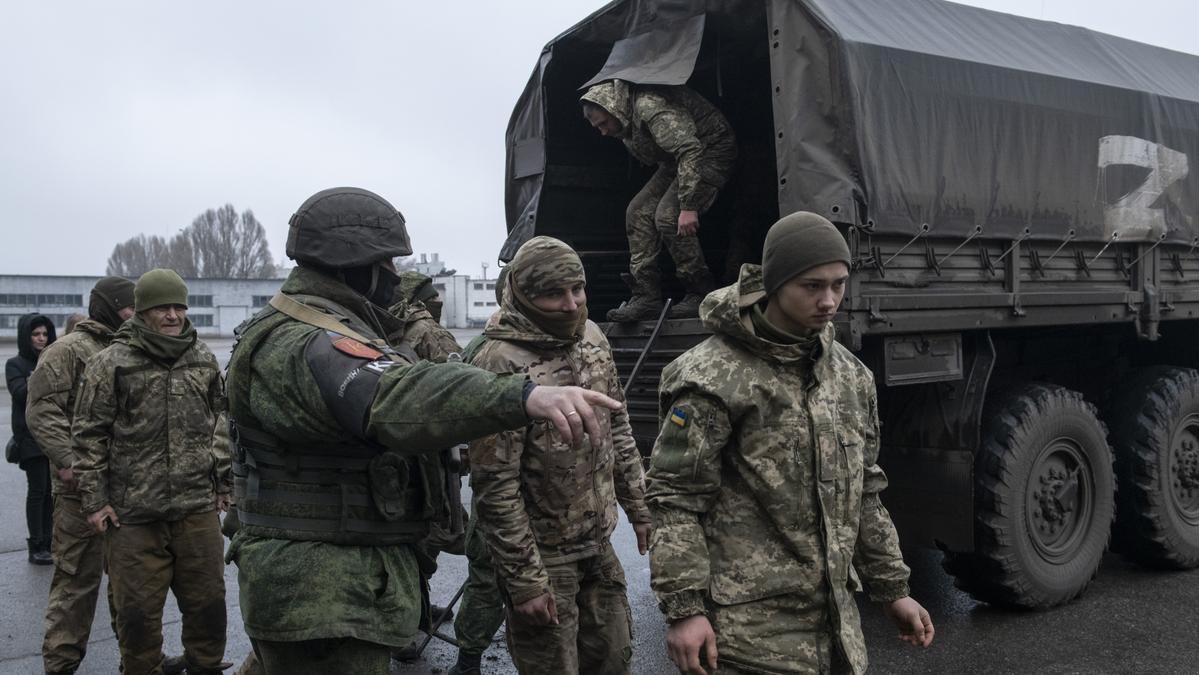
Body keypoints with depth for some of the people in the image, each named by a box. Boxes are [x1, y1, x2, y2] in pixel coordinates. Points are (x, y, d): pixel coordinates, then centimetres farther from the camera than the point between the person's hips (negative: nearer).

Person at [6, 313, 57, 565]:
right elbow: (21, 394, -12)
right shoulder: (16, 364, 2)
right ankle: (36, 547, 0)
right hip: (31, 437, -4)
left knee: (51, 489, 3)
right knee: (37, 489, -5)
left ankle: (47, 542, 10)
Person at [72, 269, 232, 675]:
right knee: (138, 610, 7)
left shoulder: (203, 359, 9)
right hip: (134, 515, -3)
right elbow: (89, 435, -2)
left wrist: (223, 481, 15)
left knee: (208, 602, 12)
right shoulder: (111, 363, -5)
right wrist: (94, 500, -5)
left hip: (198, 508, 4)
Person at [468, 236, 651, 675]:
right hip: (543, 556, -6)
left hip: (598, 545, 7)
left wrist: (639, 505, 12)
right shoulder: (501, 365, -23)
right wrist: (525, 580, -18)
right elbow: (495, 486, -22)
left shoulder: (591, 335, 0)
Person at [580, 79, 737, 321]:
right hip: (677, 161, 10)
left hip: (710, 153, -10)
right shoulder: (627, 120, 4)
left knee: (668, 216, -23)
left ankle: (701, 295, -11)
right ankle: (646, 298, -6)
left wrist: (687, 206, -38)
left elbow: (689, 150, -36)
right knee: (638, 212, -3)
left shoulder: (650, 105, -29)